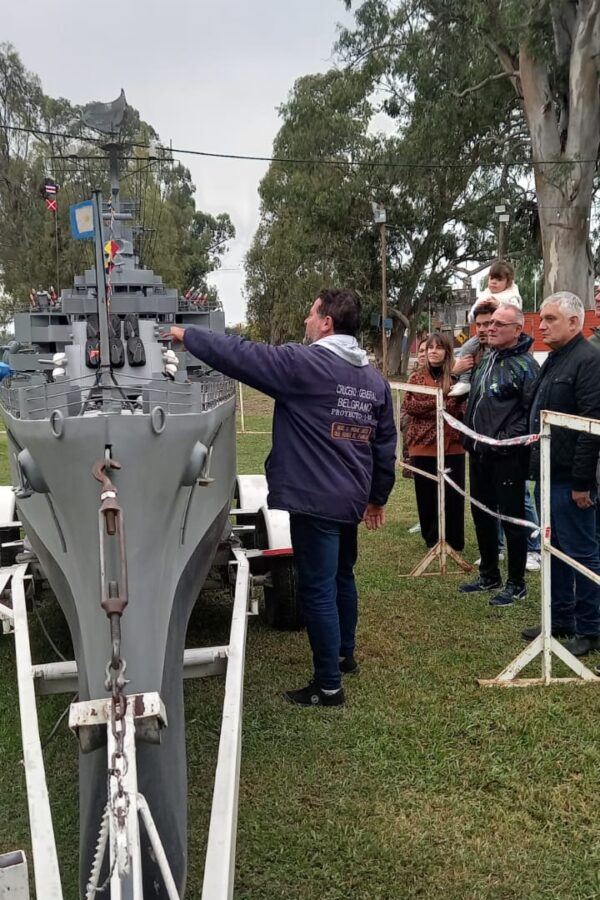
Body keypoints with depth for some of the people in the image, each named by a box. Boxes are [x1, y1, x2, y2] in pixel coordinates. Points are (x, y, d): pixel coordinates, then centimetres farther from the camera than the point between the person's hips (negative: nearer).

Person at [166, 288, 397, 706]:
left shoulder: (303, 363, -14)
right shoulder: (375, 379, 10)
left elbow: (240, 355, -12)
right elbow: (386, 444, 14)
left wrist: (188, 336, 3)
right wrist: (378, 496, 24)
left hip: (315, 499, -8)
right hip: (351, 498, 9)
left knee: (317, 590, -1)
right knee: (342, 578, 25)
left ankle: (328, 686, 7)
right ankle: (344, 654, 42)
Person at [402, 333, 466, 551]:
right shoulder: (416, 378, 10)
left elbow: (461, 407, -6)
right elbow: (408, 405, -5)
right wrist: (439, 403, -14)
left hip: (452, 445, -2)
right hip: (422, 445, 2)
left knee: (452, 494, 2)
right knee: (426, 495, 7)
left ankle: (453, 541, 13)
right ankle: (431, 539, 21)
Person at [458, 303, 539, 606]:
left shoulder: (524, 365, -13)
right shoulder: (485, 360, 13)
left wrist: (505, 440, -20)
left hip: (507, 456, -9)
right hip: (478, 453, 9)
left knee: (511, 518, 1)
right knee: (481, 513, 16)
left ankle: (516, 584, 14)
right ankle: (489, 575, 32)